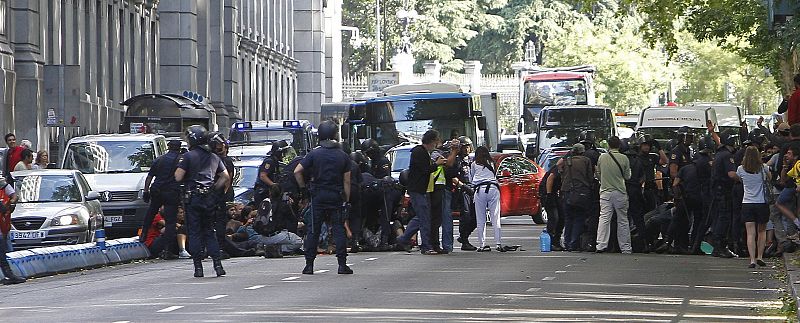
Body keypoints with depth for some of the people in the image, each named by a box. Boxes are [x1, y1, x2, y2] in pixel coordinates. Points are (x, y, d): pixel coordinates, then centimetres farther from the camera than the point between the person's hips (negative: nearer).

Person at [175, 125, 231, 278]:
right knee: (209, 232, 13)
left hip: (193, 198, -5)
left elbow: (178, 177, -11)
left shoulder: (189, 156, -7)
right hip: (210, 199, 5)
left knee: (194, 232, 1)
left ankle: (198, 266, -2)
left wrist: (180, 167, 8)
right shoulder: (214, 157, 11)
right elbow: (226, 177, 11)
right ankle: (217, 264, 2)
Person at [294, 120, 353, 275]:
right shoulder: (343, 156, 0)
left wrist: (303, 187, 4)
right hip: (336, 196, 0)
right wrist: (347, 200, 4)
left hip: (318, 196, 0)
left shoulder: (314, 154, -2)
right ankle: (342, 264, 0)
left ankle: (309, 265, 3)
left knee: (313, 230, 4)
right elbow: (347, 181, -1)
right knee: (339, 229, 4)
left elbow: (297, 171, -8)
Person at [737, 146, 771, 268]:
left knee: (751, 233, -4)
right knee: (762, 231, 18)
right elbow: (769, 177, 15)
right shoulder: (763, 168, -5)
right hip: (762, 203, 0)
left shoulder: (741, 169, -2)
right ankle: (759, 256, 12)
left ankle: (752, 260, -15)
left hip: (747, 204, 0)